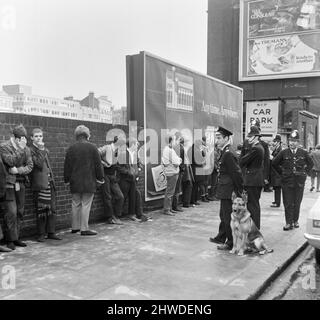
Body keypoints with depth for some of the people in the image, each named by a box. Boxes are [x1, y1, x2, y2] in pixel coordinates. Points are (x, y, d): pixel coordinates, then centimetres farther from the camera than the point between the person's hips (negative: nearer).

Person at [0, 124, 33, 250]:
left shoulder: (26, 149, 11)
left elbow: (30, 166, 4)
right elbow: (11, 161, -17)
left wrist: (18, 170, -12)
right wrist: (20, 148, -20)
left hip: (21, 183, 5)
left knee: (20, 212, 7)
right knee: (11, 212, -7)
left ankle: (16, 238, 17)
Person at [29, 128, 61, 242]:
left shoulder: (45, 150, 18)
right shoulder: (31, 150, -6)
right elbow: (39, 164, -19)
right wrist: (41, 150, -17)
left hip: (49, 182, 7)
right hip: (39, 183, -7)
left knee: (52, 209, 7)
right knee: (41, 210, -1)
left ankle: (51, 232, 15)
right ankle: (41, 234, 9)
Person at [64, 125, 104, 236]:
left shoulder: (71, 148, 4)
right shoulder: (92, 147, -4)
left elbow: (67, 166, 7)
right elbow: (98, 164, -3)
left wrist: (67, 179, 16)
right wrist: (100, 178, 4)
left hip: (75, 182, 4)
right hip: (89, 181, -3)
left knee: (76, 204, 13)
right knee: (86, 205, -1)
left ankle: (75, 227, 21)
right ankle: (84, 229, 1)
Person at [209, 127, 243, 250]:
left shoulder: (228, 154, -21)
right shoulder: (224, 152, 11)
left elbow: (237, 173, -23)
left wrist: (239, 191, -18)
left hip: (228, 192, -10)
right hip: (225, 191, 10)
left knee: (228, 217, 2)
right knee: (223, 216, 21)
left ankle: (231, 243, 14)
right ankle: (221, 237, 36)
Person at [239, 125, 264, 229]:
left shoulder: (255, 149, -18)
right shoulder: (259, 147, 15)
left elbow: (242, 162, -19)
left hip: (253, 181, -10)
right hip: (257, 180, 10)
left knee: (252, 206, -5)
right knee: (255, 205, 16)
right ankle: (256, 228, 26)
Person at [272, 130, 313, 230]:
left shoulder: (304, 153, 1)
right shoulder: (283, 153, -2)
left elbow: (311, 163, 16)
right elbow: (274, 163, 9)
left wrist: (304, 172, 7)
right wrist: (282, 172, 5)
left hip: (299, 181, 1)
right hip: (287, 181, -1)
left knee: (297, 203, 9)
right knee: (288, 203, -1)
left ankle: (295, 220, 23)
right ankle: (289, 223, 3)